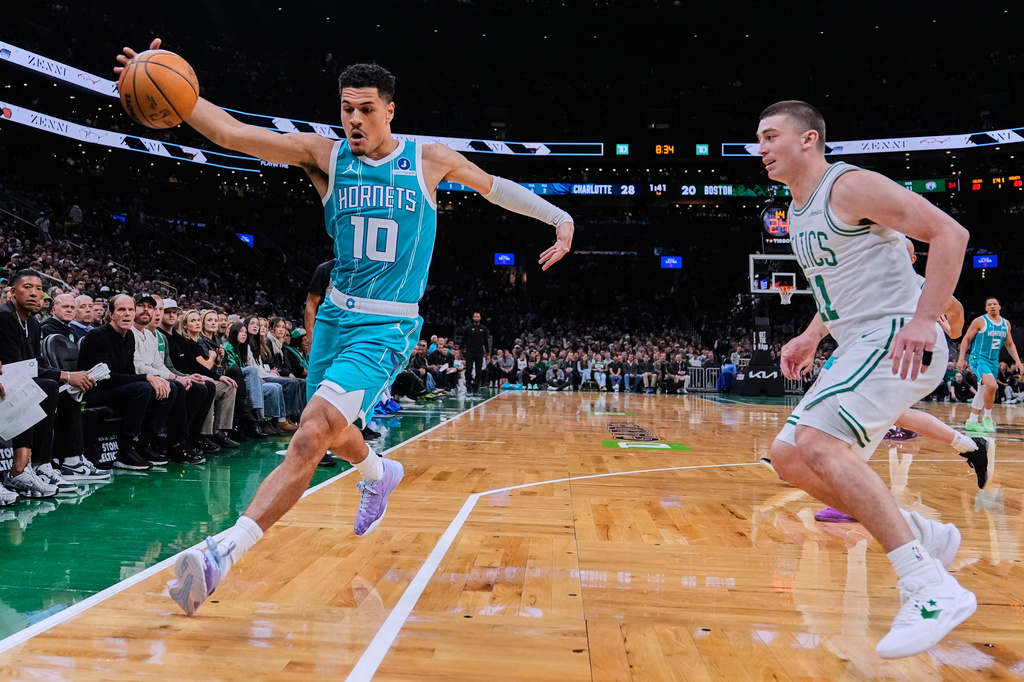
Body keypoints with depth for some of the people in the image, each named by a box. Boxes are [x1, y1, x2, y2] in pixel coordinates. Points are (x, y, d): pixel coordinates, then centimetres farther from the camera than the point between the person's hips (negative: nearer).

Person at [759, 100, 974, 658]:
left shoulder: (851, 186, -10)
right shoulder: (798, 213, 18)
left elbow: (949, 233, -16)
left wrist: (924, 320, -25)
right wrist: (811, 336, 17)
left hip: (898, 343, -10)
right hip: (856, 348, 10)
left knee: (816, 441, -27)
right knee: (789, 457, 6)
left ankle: (931, 585, -24)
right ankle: (924, 535, 13)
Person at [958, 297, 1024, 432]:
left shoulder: (1006, 323, 10)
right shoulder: (980, 321, -8)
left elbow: (1009, 344, 20)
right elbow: (966, 339, -6)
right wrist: (961, 359, -12)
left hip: (994, 361, 7)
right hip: (979, 359, -7)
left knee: (984, 391, 11)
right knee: (991, 385, -26)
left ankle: (971, 421, 20)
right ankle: (987, 417, -9)